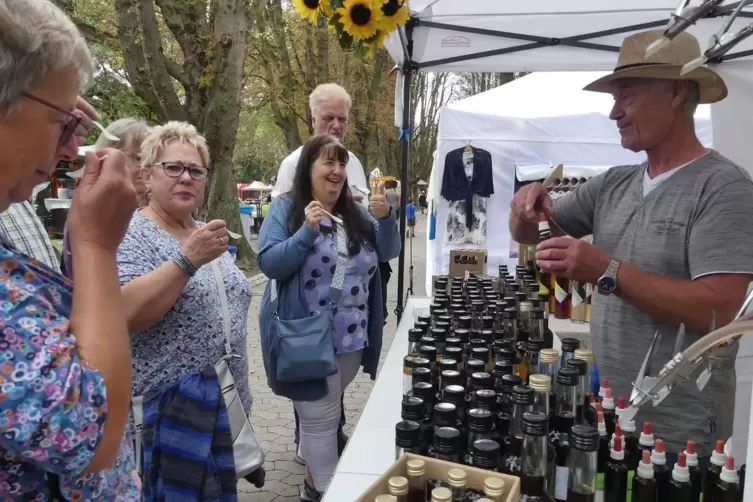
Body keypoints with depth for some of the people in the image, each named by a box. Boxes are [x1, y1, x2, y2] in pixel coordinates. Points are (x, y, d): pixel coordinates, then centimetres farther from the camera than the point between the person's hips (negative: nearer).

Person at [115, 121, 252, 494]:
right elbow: (126, 314, -25)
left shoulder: (207, 235, 9)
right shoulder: (130, 235, -11)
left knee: (221, 490, 17)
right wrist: (188, 258, -30)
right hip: (163, 416, -6)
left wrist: (241, 394, 17)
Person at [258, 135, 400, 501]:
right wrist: (307, 232, -26)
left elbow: (388, 252, 5)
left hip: (352, 337, 6)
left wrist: (385, 219, -13)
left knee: (327, 410, 22)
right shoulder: (285, 209, -8)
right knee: (320, 416, 1)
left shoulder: (356, 212, 7)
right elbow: (269, 263, -15)